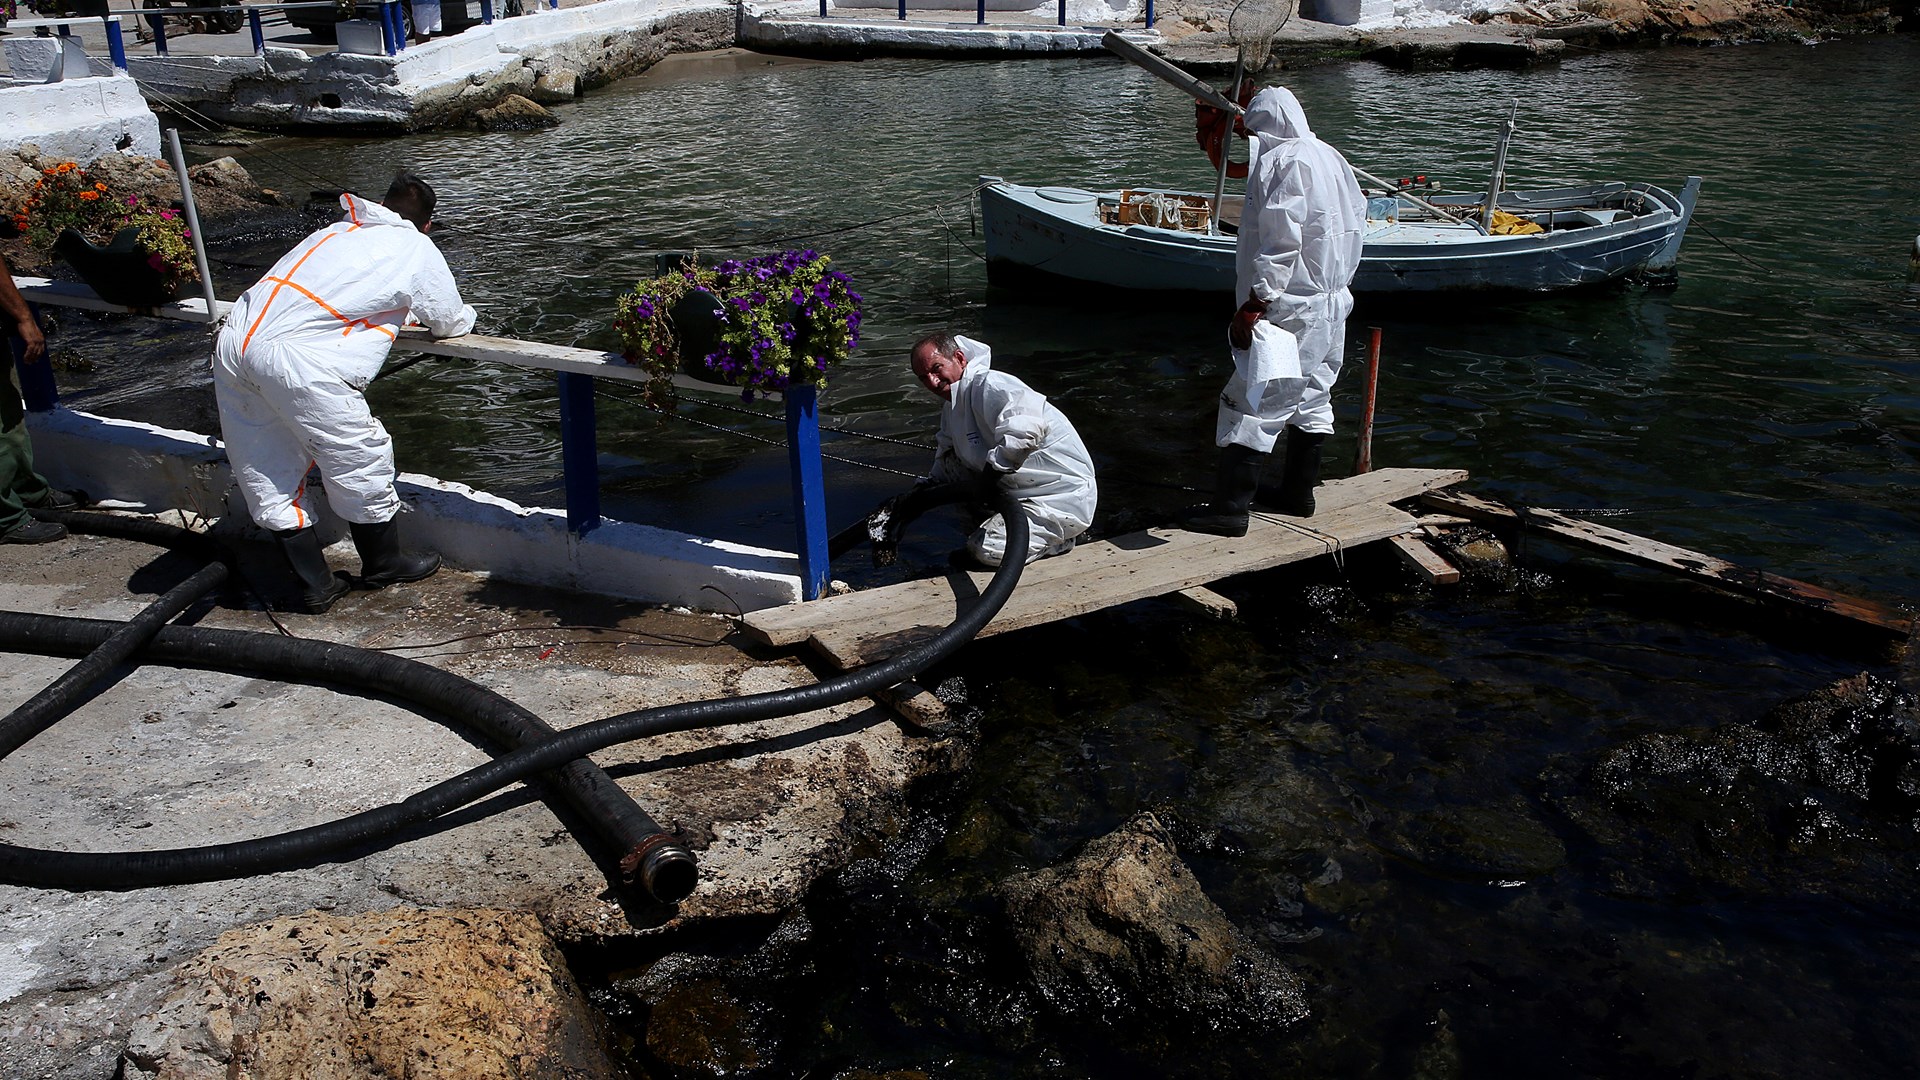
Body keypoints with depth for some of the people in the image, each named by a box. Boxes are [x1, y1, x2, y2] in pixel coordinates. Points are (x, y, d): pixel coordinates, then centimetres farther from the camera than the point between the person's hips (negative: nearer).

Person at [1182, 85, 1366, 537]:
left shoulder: (1283, 162, -14)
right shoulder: (1331, 158, 13)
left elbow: (1280, 241, -23)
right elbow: (1355, 223, 16)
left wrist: (1254, 304, -23)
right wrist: (1335, 281, 22)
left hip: (1291, 309, -10)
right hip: (1333, 305, 10)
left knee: (1252, 402, -7)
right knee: (1312, 399, 18)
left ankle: (1230, 507, -5)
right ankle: (1299, 494, 28)